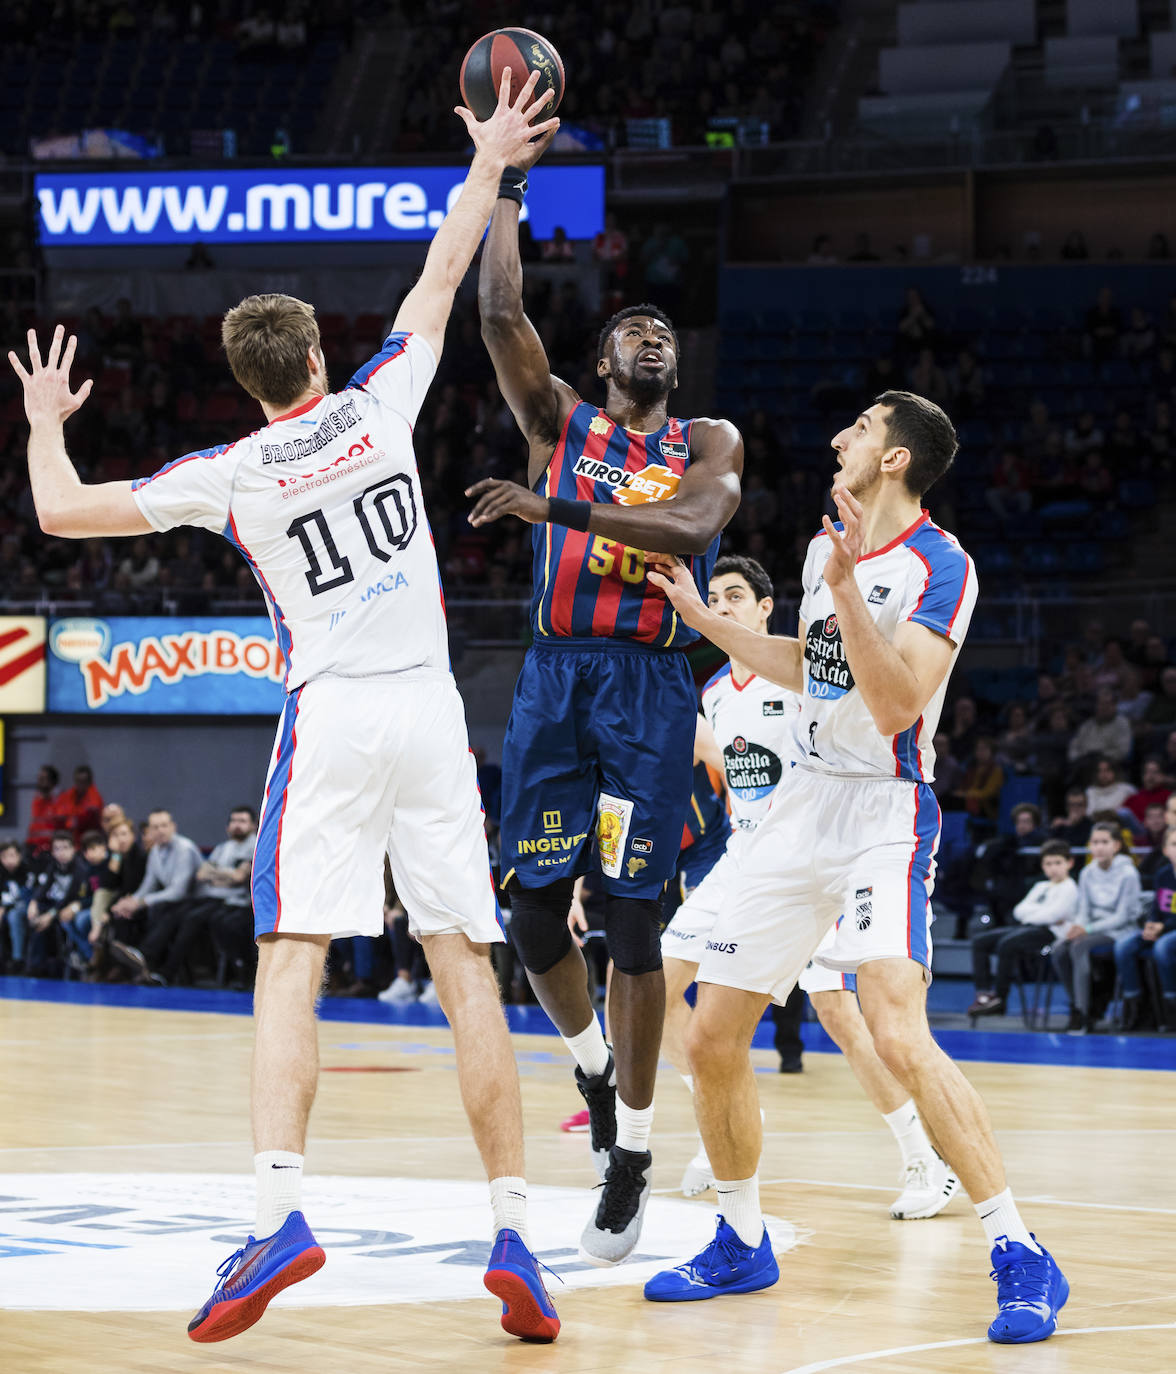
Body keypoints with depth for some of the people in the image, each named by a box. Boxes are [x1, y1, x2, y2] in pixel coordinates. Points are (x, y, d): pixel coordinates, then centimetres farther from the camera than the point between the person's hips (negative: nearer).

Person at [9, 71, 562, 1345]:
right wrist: (487, 163, 31)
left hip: (330, 716, -3)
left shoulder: (229, 474, -1)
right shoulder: (380, 405, 4)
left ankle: (279, 1207, -24)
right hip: (430, 712, 3)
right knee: (466, 969, 3)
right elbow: (443, 273, 17)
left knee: (290, 962, -6)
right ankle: (511, 1232, -1)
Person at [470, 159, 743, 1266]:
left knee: (631, 916, -5)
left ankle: (631, 1152, 3)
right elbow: (500, 314, -2)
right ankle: (592, 1064, 29)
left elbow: (689, 528, -15)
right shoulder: (559, 421, 12)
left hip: (652, 688, -2)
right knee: (533, 905, 0)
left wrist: (553, 508, -21)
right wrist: (506, 188, -3)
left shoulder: (708, 446, 7)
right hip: (556, 676, 2)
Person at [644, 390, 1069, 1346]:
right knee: (712, 1036, 6)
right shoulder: (825, 547, 12)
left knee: (900, 1036, -25)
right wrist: (705, 620, 23)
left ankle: (1021, 1259, -17)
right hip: (807, 802, 8)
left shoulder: (940, 567, -13)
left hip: (886, 812, -8)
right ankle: (743, 1244, 24)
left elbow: (895, 704, -23)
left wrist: (848, 589, -32)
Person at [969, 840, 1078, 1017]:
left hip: (1050, 933, -9)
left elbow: (1052, 914, -14)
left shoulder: (1069, 888, 0)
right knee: (980, 941, -7)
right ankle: (983, 992, -18)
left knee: (1007, 943, -34)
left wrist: (1030, 914, 0)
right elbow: (1019, 910, 13)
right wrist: (1042, 912, -4)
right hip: (1027, 928, 9)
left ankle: (1000, 1000, -29)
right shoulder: (1041, 887, 26)